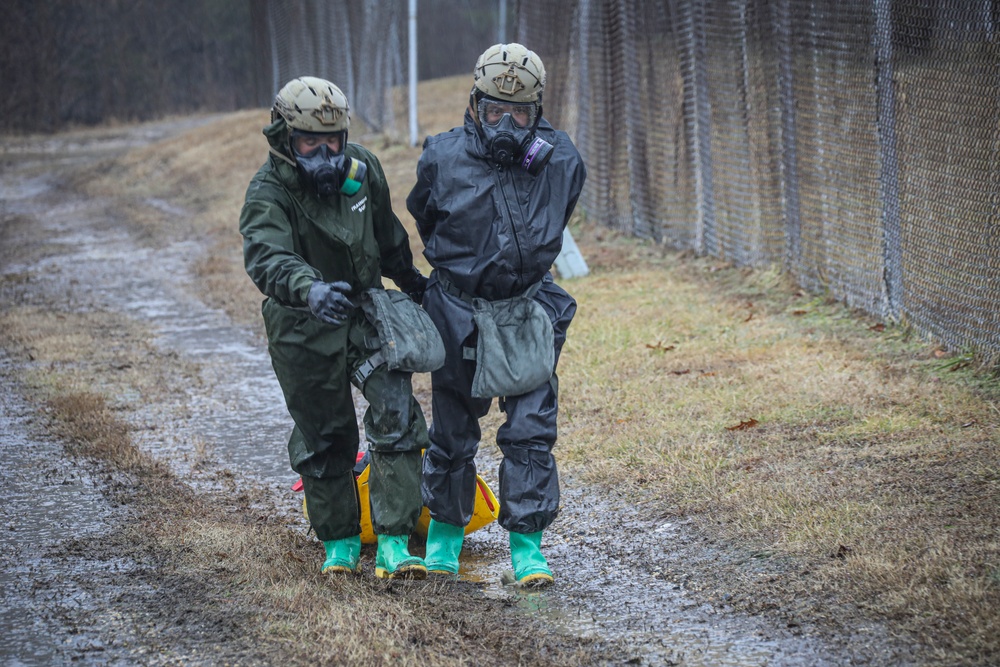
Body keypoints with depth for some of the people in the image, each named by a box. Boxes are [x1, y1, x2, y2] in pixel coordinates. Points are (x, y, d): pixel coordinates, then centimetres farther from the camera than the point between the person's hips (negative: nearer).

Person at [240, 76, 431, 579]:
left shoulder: (362, 170, -3)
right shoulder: (268, 193, -19)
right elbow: (267, 259, -38)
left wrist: (410, 279, 30)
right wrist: (310, 291, -57)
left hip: (366, 313, 3)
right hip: (303, 332, -3)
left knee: (396, 416, -11)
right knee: (324, 438, 8)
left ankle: (393, 544, -9)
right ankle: (338, 541, 26)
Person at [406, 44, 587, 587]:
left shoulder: (561, 163, -9)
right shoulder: (444, 160, -13)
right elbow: (423, 218, 9)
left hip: (527, 313, 1)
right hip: (458, 313, 0)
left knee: (531, 431, -4)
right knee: (452, 431, 11)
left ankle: (527, 543, 2)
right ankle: (445, 527, 30)